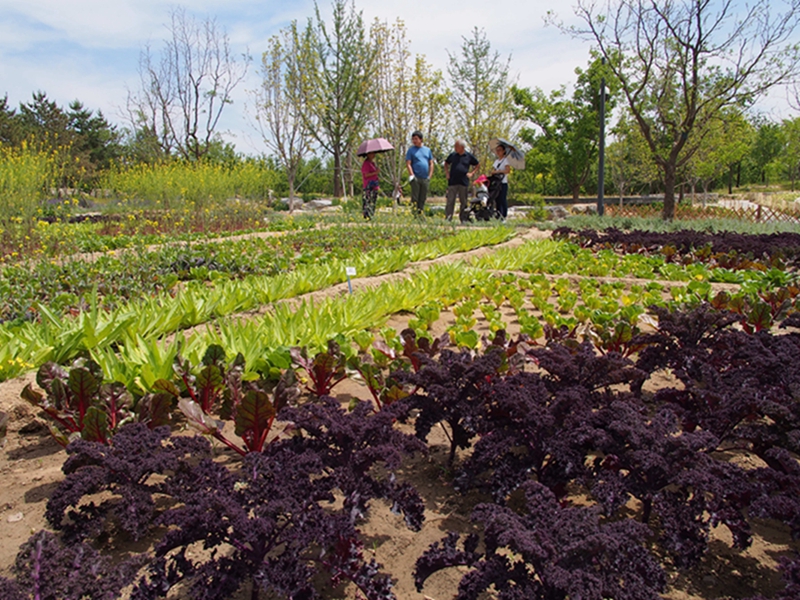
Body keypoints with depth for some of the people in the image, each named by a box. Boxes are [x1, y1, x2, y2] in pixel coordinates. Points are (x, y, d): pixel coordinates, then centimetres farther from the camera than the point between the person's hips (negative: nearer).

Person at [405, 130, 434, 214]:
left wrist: (430, 175, 4)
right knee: (415, 197, -4)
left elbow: (431, 163, 15)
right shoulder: (411, 150, 4)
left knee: (423, 198, 6)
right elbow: (408, 164, -3)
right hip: (416, 178, -3)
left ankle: (420, 212, 14)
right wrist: (412, 175, -14)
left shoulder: (427, 150, 13)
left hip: (426, 178, 3)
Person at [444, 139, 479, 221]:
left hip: (463, 182, 0)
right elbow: (446, 163, 23)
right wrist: (446, 172, 9)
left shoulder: (469, 156, 4)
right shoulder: (452, 155, 7)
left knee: (463, 202, 6)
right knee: (450, 201, -4)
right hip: (452, 182, 0)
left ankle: (463, 219, 15)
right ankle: (447, 219, -3)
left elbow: (477, 164, 17)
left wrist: (472, 173, 5)